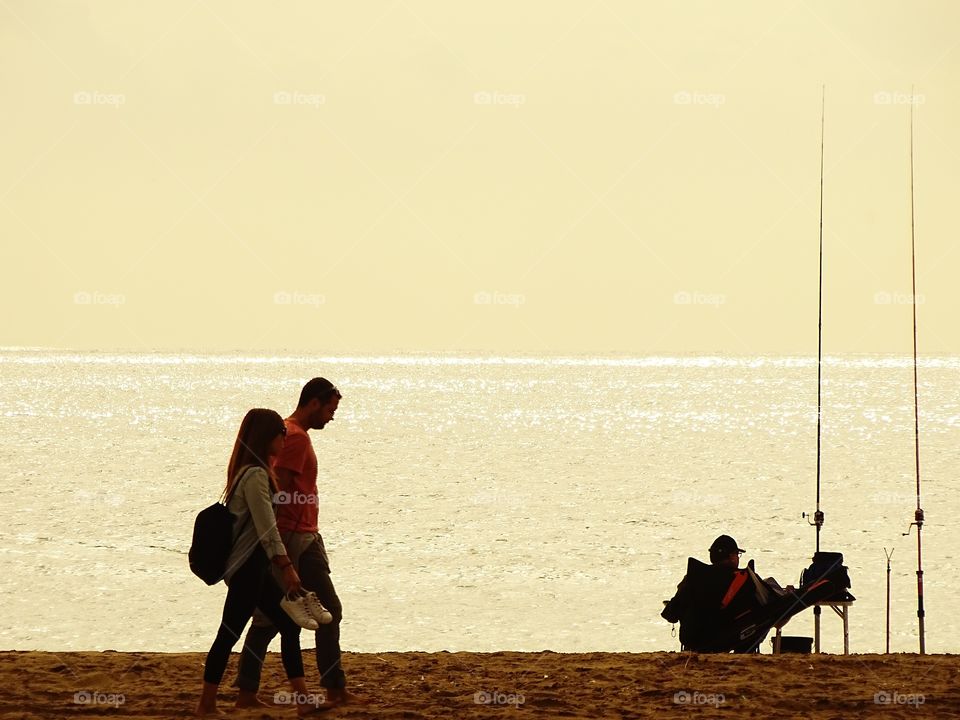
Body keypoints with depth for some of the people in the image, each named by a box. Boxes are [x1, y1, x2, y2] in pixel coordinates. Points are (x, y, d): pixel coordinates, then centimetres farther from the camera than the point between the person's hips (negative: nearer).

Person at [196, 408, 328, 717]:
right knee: (230, 633, -5)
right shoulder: (256, 475, -17)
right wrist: (286, 567, -22)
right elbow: (266, 527, -21)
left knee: (289, 624, 10)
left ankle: (303, 701, 10)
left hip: (252, 565, 11)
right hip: (246, 566, -11)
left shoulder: (250, 471, 15)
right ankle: (206, 706, 1)